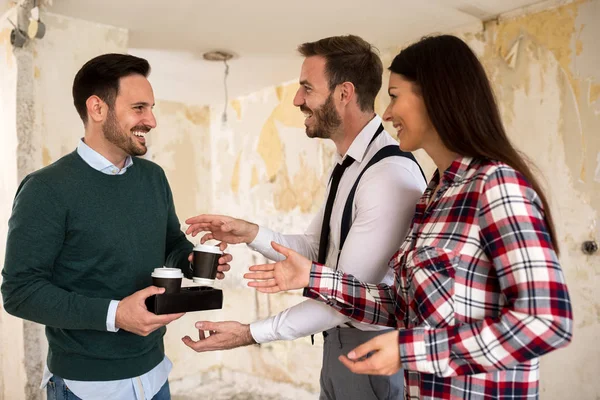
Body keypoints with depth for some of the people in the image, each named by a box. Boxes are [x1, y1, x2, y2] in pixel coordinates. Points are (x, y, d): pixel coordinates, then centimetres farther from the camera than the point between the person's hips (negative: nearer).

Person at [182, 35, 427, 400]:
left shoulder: (392, 175, -25)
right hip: (341, 339, 8)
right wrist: (251, 233, -7)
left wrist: (251, 334, -22)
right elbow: (315, 249, 8)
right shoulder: (349, 165, 6)